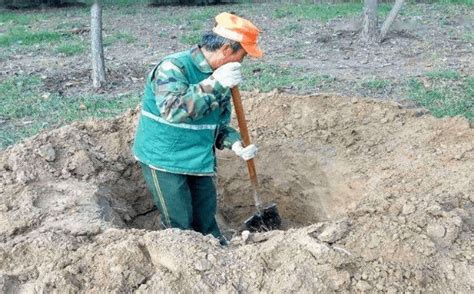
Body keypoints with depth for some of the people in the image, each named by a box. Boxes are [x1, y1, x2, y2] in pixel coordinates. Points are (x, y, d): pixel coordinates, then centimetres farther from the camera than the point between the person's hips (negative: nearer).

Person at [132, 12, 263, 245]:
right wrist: (214, 84, -39)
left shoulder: (220, 75, 2)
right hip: (163, 159, -7)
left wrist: (234, 143, -7)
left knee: (206, 219, 19)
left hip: (201, 159, 7)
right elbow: (173, 110, -38)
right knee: (179, 226, 2)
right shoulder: (173, 68, -21)